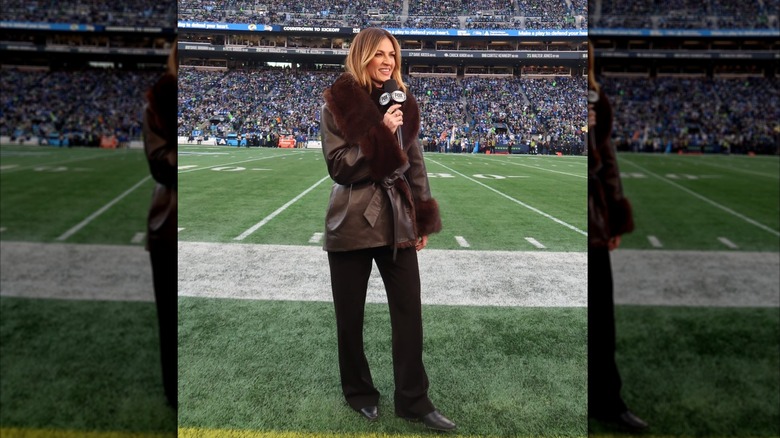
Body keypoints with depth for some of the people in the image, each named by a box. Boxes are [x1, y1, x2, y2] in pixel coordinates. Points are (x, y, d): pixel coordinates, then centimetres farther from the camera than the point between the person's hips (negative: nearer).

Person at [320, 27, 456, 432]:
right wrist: (380, 134, -19)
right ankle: (359, 391, 29)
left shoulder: (402, 103, 9)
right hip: (352, 220, -3)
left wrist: (422, 220, 7)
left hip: (396, 220, 4)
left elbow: (416, 164, 11)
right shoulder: (337, 103, -4)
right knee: (351, 314, 8)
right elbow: (338, 166, -11)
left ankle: (413, 400, 18)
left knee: (410, 311, 4)